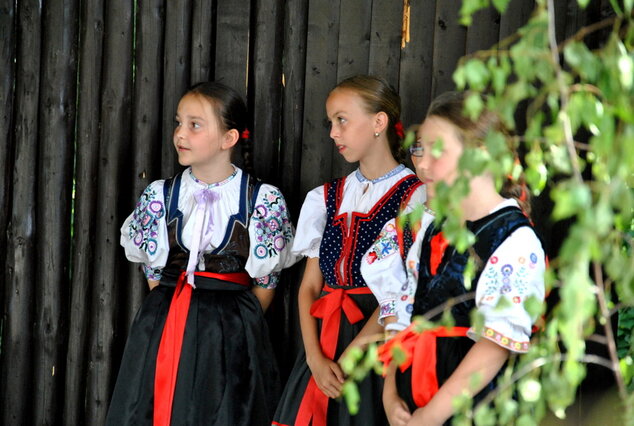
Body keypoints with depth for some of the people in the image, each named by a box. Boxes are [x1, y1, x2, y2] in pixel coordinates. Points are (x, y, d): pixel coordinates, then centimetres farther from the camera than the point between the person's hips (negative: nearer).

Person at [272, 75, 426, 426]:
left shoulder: (413, 196, -5)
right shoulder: (325, 199, 12)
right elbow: (309, 286, 8)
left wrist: (348, 360, -14)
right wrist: (315, 358, -6)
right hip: (323, 339, 5)